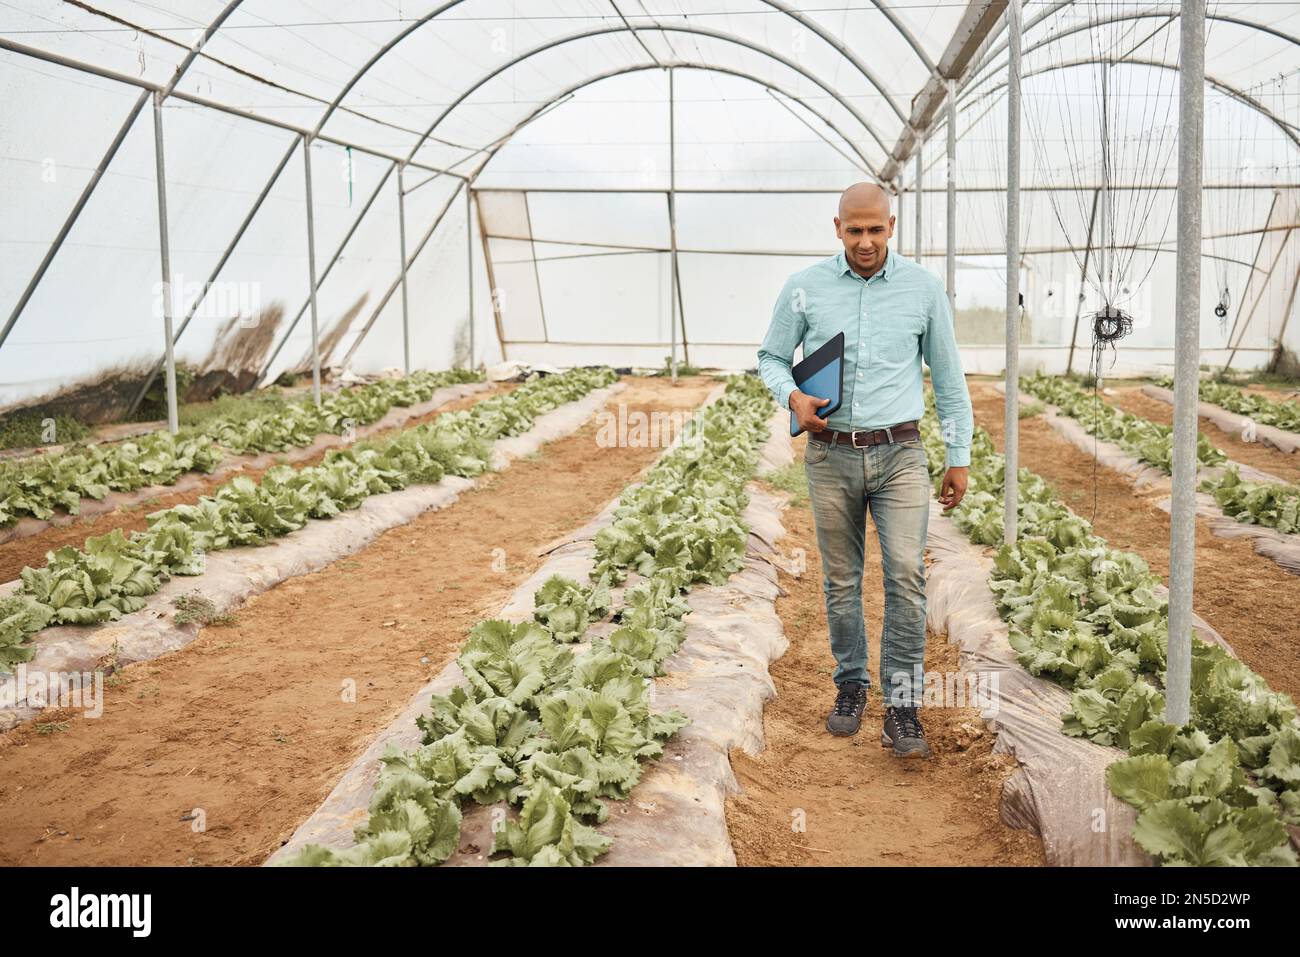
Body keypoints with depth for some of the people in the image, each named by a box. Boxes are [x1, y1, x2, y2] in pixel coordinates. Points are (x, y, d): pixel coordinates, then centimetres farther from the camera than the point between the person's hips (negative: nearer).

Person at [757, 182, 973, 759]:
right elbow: (771, 357, 11)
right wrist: (792, 397, -12)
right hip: (831, 456, 1)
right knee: (841, 581, 10)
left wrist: (959, 456, 8)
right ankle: (850, 685, 28)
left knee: (906, 575, -12)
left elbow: (948, 375, 8)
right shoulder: (804, 289, 0)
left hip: (900, 455, -1)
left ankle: (901, 706, -3)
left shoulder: (923, 287, 1)